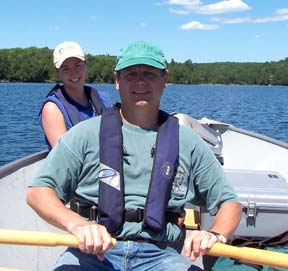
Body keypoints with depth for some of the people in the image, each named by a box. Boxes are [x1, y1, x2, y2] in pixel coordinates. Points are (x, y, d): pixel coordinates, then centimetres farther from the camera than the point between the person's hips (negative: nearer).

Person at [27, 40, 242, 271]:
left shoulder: (188, 142, 12)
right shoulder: (86, 134, 7)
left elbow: (229, 202, 15)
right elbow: (38, 191, 3)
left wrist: (215, 235, -8)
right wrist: (77, 224, -16)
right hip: (92, 252, -1)